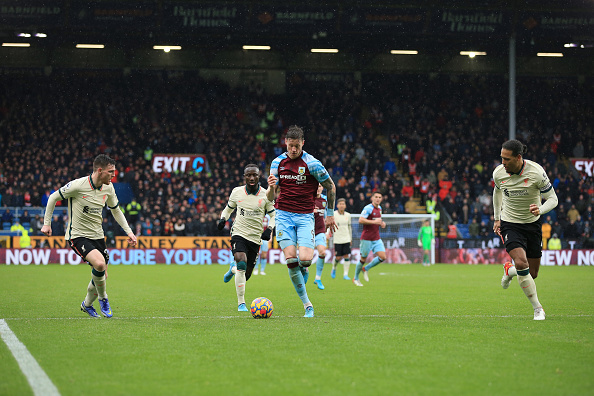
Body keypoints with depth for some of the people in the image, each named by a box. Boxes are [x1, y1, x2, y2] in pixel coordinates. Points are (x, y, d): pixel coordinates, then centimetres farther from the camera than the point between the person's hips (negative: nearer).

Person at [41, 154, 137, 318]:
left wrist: (129, 232, 10)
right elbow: (53, 197, -4)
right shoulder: (78, 185, -19)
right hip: (77, 236, -6)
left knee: (102, 276, 6)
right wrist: (46, 223, -1)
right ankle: (103, 298, -3)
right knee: (99, 263, -29)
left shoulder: (108, 188, 0)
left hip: (97, 236, 6)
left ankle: (87, 304, 34)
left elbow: (116, 210, 17)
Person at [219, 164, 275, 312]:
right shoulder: (237, 192, 0)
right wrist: (223, 219, -3)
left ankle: (233, 269, 45)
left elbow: (273, 215, 8)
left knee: (246, 275, 6)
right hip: (239, 233, -2)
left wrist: (269, 229, -11)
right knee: (241, 262, -27)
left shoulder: (266, 195, -3)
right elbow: (228, 208, 18)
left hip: (256, 237, 2)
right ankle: (241, 303, -21)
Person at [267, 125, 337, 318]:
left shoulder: (312, 163, -6)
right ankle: (307, 304, -4)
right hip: (283, 215, 2)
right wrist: (271, 187, -15)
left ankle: (303, 272, 21)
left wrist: (330, 214, 8)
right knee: (291, 259, -12)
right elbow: (271, 197, 8)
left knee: (305, 259, -19)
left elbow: (330, 187, 6)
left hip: (305, 216, -2)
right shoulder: (277, 163, 5)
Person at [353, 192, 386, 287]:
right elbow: (360, 220, -24)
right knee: (363, 259, 1)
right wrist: (374, 222, -25)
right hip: (367, 238, -7)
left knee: (382, 257, -6)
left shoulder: (379, 208, 13)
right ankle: (356, 278, 19)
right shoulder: (368, 208, -13)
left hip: (376, 239, 7)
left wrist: (382, 224, 8)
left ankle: (366, 269, 15)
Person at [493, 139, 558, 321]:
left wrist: (540, 209, -31)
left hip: (532, 224, 1)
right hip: (509, 224, -1)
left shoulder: (536, 172, -19)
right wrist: (497, 218, 17)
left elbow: (552, 198, -10)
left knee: (532, 273, 4)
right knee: (521, 263, -24)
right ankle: (537, 308, -10)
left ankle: (510, 270, 40)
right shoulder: (498, 173, -10)